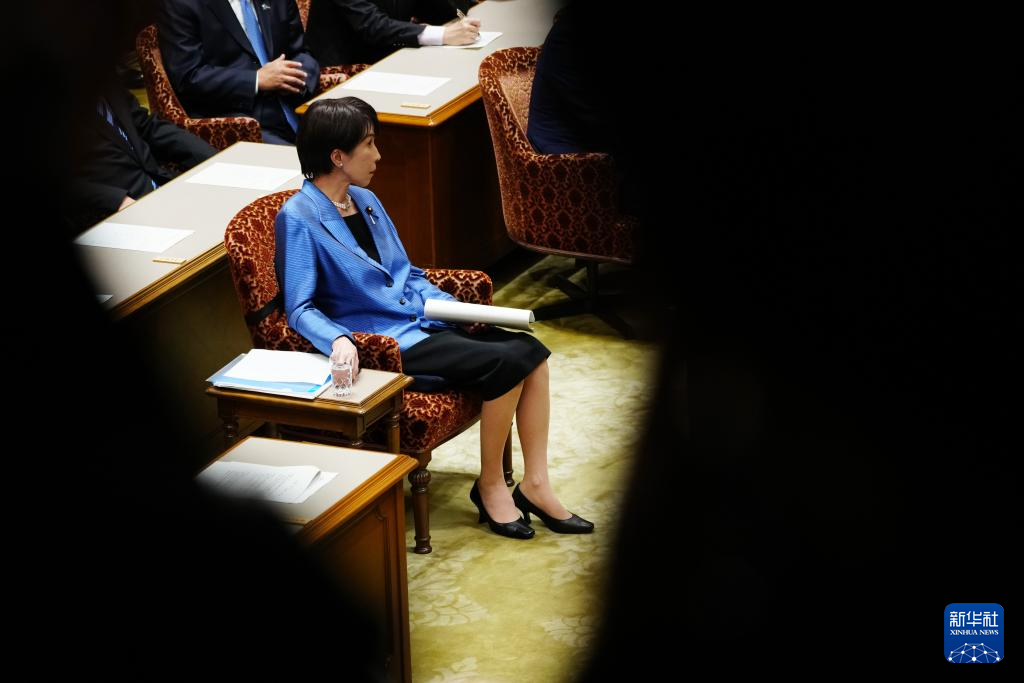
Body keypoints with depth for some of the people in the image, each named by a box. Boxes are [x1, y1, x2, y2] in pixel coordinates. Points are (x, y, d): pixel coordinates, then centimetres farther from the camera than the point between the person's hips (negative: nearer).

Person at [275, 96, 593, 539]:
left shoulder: (365, 200, 11)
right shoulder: (298, 218, -13)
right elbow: (300, 308, -17)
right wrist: (338, 339, -36)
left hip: (417, 319, 8)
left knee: (531, 351, -9)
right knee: (505, 363, -22)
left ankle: (535, 484, -2)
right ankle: (490, 487, -4)